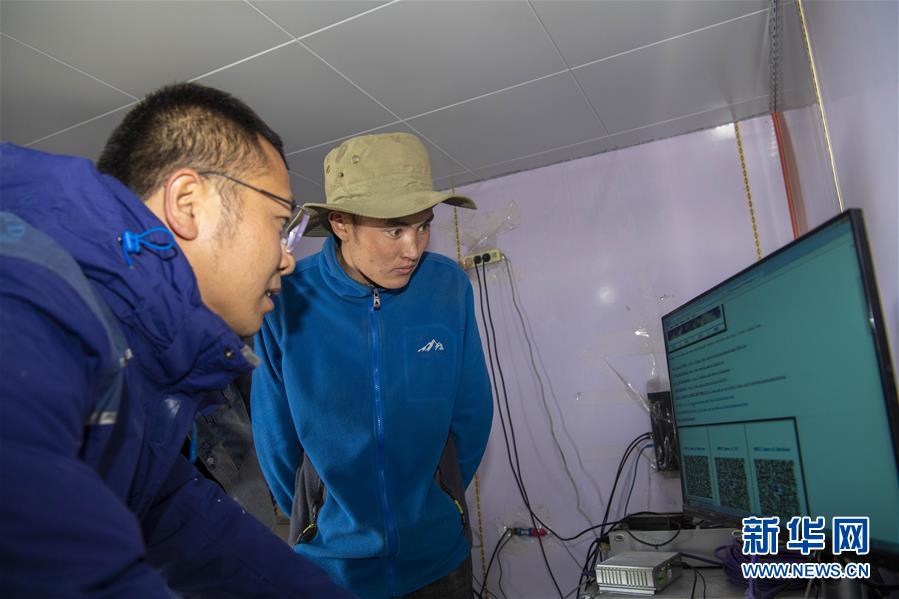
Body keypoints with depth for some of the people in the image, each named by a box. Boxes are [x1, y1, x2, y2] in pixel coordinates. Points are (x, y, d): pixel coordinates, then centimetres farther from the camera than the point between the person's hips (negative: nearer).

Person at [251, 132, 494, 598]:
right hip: (333, 561, -1)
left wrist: (435, 502, 5)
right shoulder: (286, 302, -18)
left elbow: (471, 413, -3)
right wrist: (321, 520, 6)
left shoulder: (449, 286, -15)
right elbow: (275, 439, -6)